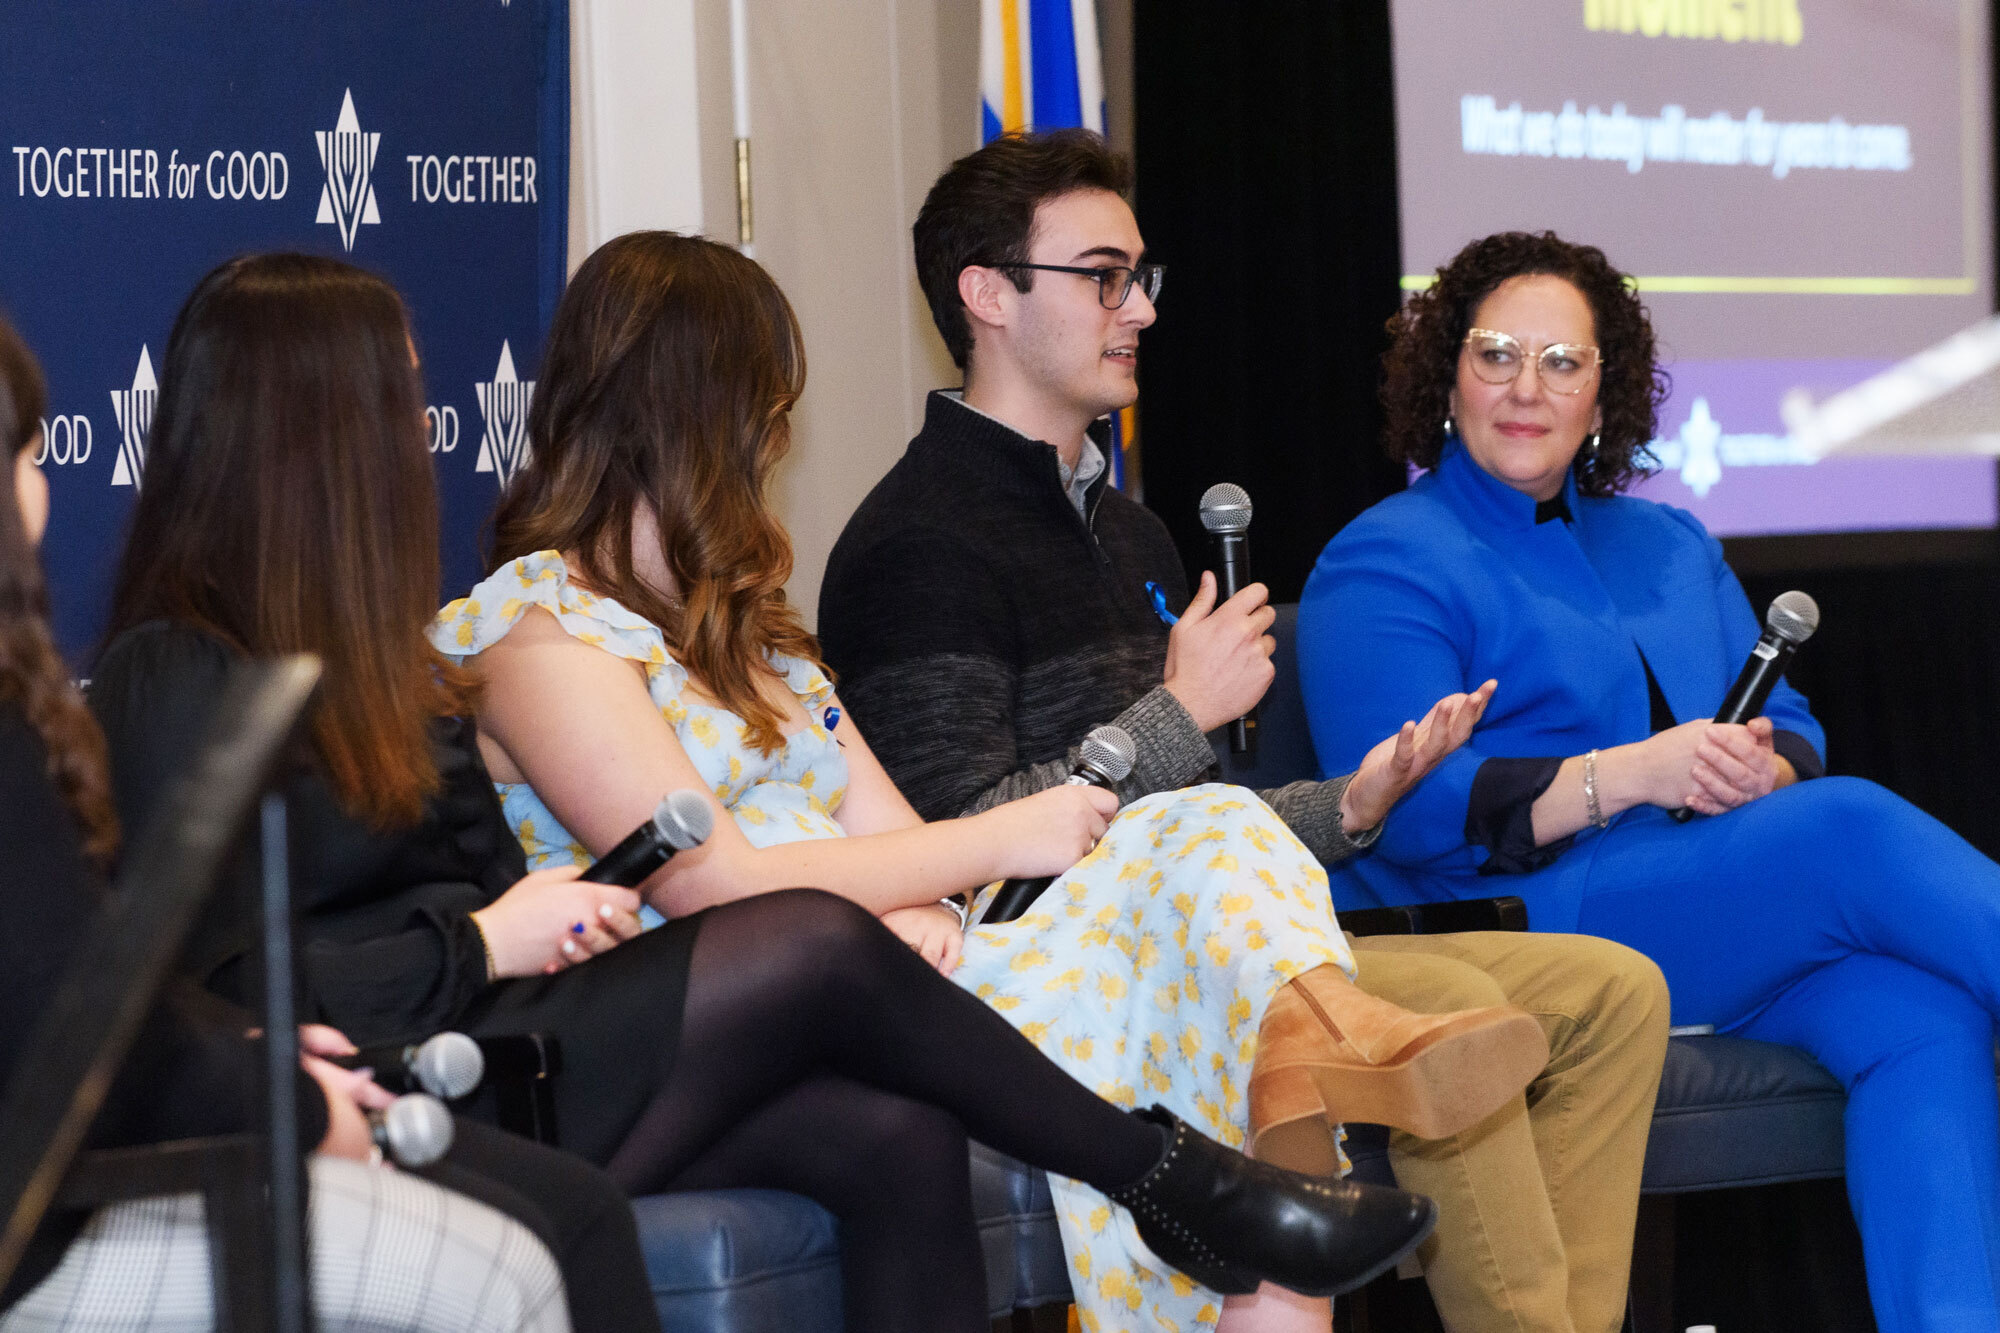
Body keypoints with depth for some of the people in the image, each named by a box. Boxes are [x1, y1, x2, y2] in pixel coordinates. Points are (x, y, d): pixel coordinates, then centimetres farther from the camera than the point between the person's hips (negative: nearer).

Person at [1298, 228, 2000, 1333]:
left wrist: (1763, 767, -8)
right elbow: (1405, 807, -10)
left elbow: (1790, 726, 19)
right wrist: (1630, 775, -20)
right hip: (1517, 933, -6)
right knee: (1852, 829, -28)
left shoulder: (1670, 547, 26)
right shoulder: (1384, 566, 4)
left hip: (1726, 929, 6)